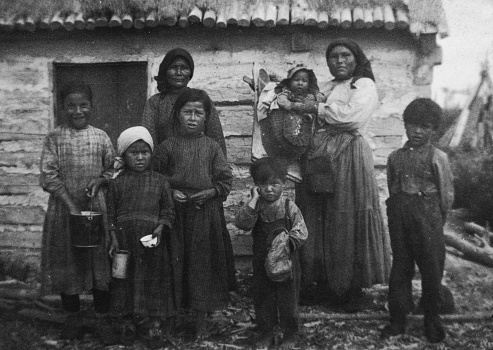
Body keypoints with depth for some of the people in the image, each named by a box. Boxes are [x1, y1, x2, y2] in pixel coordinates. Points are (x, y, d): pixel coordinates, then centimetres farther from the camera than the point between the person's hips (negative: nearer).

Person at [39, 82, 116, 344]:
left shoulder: (100, 136, 3)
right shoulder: (54, 138, -1)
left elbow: (114, 168, 10)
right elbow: (48, 175, -7)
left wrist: (100, 179, -12)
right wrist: (71, 205, -16)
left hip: (97, 207, 1)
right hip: (64, 207, 0)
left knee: (100, 261, 4)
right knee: (66, 262, 8)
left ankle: (103, 318, 16)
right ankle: (73, 317, 24)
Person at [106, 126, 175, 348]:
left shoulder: (160, 181, 1)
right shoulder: (117, 182, 2)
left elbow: (168, 211, 2)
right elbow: (110, 214, 3)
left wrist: (160, 228, -15)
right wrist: (114, 239, -5)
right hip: (124, 241, 1)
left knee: (153, 281, 6)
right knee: (125, 281, 10)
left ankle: (154, 326, 18)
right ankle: (128, 323, 26)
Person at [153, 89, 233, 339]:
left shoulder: (211, 147, 2)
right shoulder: (168, 146, 2)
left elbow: (225, 179, 2)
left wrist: (211, 192, -13)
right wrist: (170, 191, -9)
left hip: (205, 213, 0)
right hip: (176, 212, 0)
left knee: (202, 262, 6)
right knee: (177, 261, 6)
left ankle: (201, 319, 19)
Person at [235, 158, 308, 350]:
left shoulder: (289, 207, -11)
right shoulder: (255, 207, -5)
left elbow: (301, 232, -10)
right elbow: (242, 223, -22)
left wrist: (288, 243, -27)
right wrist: (254, 200, -25)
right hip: (262, 261, 3)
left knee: (288, 298, 9)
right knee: (262, 297, 13)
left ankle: (290, 334, 28)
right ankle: (266, 331, 33)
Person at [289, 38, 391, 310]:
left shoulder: (364, 84, 4)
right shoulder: (325, 89, 23)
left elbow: (353, 115, -14)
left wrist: (316, 108, -8)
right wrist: (295, 104, 7)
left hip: (347, 158, -6)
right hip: (318, 160, 6)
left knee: (346, 224, -4)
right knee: (317, 223, 5)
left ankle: (351, 289, 8)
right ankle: (323, 283, 17)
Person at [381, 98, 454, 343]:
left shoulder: (437, 158, -5)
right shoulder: (395, 157, 7)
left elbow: (447, 194, -2)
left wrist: (437, 221, 0)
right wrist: (396, 213, 6)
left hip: (428, 215, -3)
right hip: (399, 216, 4)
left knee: (431, 268, 4)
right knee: (400, 267, 9)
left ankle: (432, 319, 22)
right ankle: (397, 318, 20)